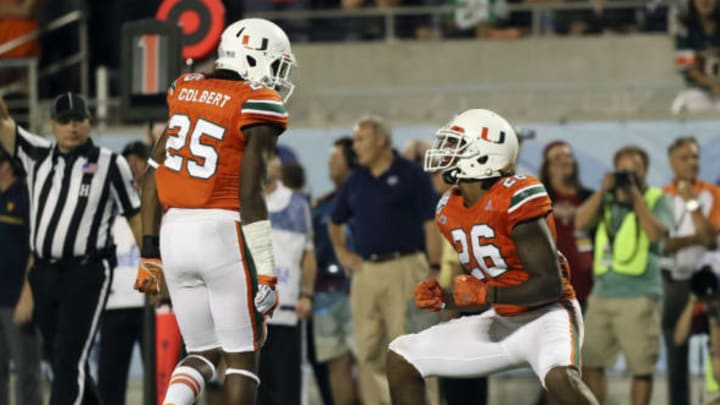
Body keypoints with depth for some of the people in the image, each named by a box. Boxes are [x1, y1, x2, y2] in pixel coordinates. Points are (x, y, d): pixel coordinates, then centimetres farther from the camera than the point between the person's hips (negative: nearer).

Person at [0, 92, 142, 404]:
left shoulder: (111, 164, -1)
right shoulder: (37, 156, 10)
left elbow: (135, 216, 3)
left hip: (87, 273, -5)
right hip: (45, 272, 5)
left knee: (70, 358, -12)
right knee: (56, 356, 13)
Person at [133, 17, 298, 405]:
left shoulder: (187, 90, 11)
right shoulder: (258, 107, -7)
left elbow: (153, 175, 11)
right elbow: (250, 196, -14)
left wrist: (150, 252, 17)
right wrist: (265, 273, -11)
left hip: (174, 233, 6)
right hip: (223, 234, -6)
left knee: (202, 353, 15)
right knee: (242, 356, 8)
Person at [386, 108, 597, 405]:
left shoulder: (516, 200, -22)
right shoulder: (449, 211, 4)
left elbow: (551, 285, -23)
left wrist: (486, 294, -27)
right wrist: (440, 296, -5)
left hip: (546, 315, -9)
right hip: (502, 322, 9)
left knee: (560, 377, -40)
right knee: (401, 358, 8)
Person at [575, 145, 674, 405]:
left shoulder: (657, 200, 2)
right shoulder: (606, 199, 14)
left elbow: (656, 233, -15)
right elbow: (581, 222, 0)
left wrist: (636, 196, -12)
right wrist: (603, 191, -6)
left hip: (639, 297, -5)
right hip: (602, 293, 5)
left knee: (641, 368, -3)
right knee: (590, 362, 5)